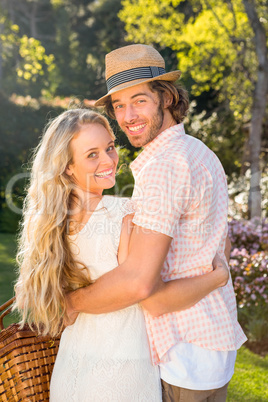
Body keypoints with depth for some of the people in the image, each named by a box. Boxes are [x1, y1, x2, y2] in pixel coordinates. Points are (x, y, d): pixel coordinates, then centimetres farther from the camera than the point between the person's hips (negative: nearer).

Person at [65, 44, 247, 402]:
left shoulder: (164, 164, -23)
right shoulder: (199, 152, 10)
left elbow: (138, 281, -30)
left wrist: (72, 302, -13)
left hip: (189, 348, -10)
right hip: (214, 331, 10)